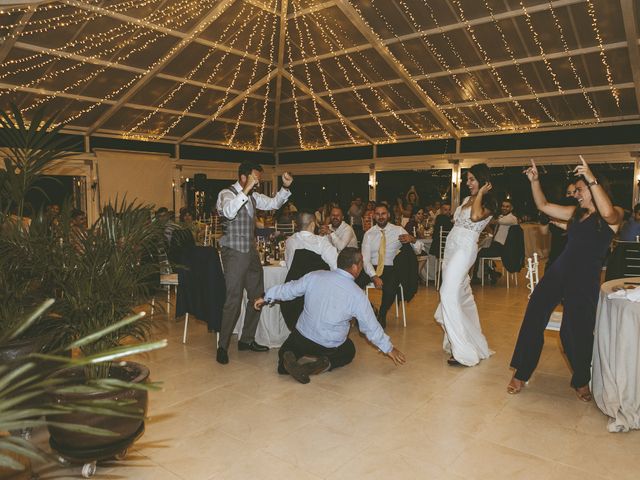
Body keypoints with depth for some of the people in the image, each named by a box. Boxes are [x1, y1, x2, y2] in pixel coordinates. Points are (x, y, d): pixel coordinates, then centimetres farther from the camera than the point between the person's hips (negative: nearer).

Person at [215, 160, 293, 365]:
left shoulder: (253, 196, 11)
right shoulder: (226, 194, -11)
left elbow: (274, 203, 20)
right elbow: (229, 212, -32)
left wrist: (285, 187, 4)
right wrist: (246, 189, -34)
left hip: (251, 252, 8)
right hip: (234, 253, -8)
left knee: (257, 296, 12)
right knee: (234, 300, -7)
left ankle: (247, 340, 26)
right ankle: (222, 346, 6)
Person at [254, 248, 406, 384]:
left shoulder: (315, 276, -10)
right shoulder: (357, 295, -16)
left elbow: (289, 289, 1)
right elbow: (371, 328, -8)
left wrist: (266, 297, 17)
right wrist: (389, 349, 8)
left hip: (302, 335, 2)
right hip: (330, 347, -2)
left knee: (287, 350, 31)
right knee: (349, 351, 29)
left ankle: (287, 358, -7)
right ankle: (326, 364, -3)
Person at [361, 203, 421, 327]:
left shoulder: (398, 230, 4)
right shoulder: (369, 233, 5)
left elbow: (418, 250, 0)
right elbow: (365, 259, -3)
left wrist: (413, 240, -24)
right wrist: (374, 276, -20)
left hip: (391, 269, -1)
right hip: (372, 269, 1)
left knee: (390, 288, -34)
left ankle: (382, 315, -3)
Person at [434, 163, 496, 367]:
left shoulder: (488, 204, -4)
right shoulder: (467, 199, 16)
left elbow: (475, 216, -26)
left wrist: (480, 193, -13)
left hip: (464, 249, -8)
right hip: (452, 246, 8)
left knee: (449, 294, -17)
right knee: (462, 294, 15)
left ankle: (463, 351, -12)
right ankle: (472, 340, 29)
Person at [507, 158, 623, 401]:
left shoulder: (616, 214, 0)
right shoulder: (576, 213, 16)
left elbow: (608, 213, -25)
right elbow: (543, 206, 18)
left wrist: (592, 179, -25)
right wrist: (534, 181, 7)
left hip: (585, 279, -5)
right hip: (558, 272, 5)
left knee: (577, 330, 1)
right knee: (533, 318, -3)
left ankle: (582, 381, 29)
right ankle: (521, 374, 9)